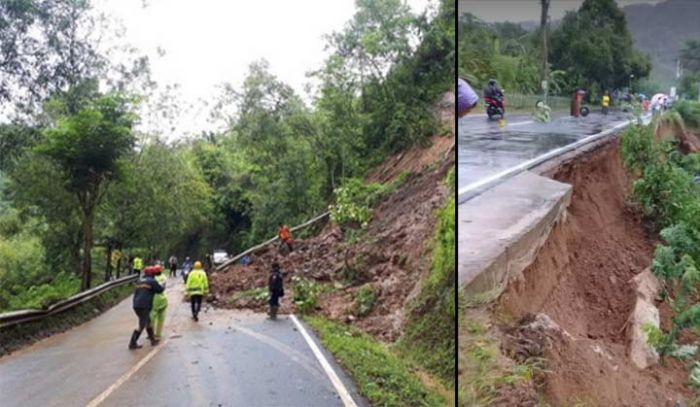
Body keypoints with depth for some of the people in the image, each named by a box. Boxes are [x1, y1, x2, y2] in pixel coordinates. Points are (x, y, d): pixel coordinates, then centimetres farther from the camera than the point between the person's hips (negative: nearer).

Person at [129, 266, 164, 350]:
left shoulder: (139, 281, 17)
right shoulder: (152, 281, -3)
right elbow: (160, 289, 7)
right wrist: (163, 286, 26)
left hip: (136, 305, 8)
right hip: (144, 306, -8)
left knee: (148, 322, 20)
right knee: (142, 325, -4)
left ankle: (153, 340, 29)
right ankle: (132, 343, -5)